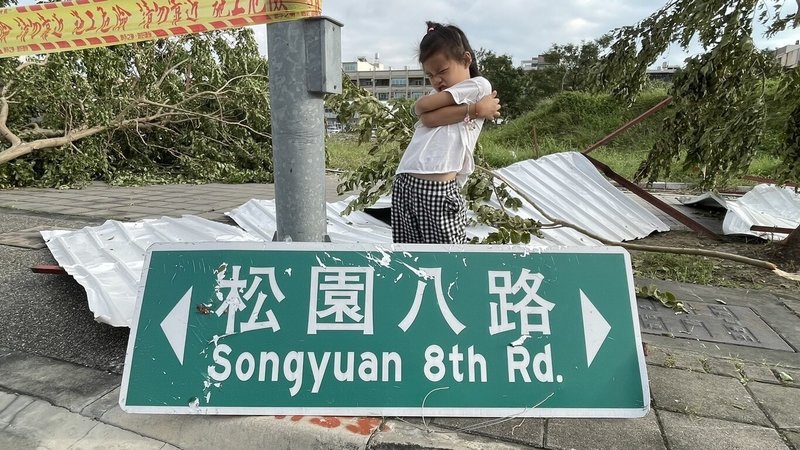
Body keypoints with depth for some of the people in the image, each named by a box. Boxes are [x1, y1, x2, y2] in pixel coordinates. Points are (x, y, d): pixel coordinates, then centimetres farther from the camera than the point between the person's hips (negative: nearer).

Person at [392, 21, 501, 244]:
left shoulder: (479, 86, 3)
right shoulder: (439, 97, 23)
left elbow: (421, 107, -6)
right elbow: (428, 119, -4)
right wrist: (472, 109, -6)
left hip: (439, 189, -6)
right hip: (405, 184, 7)